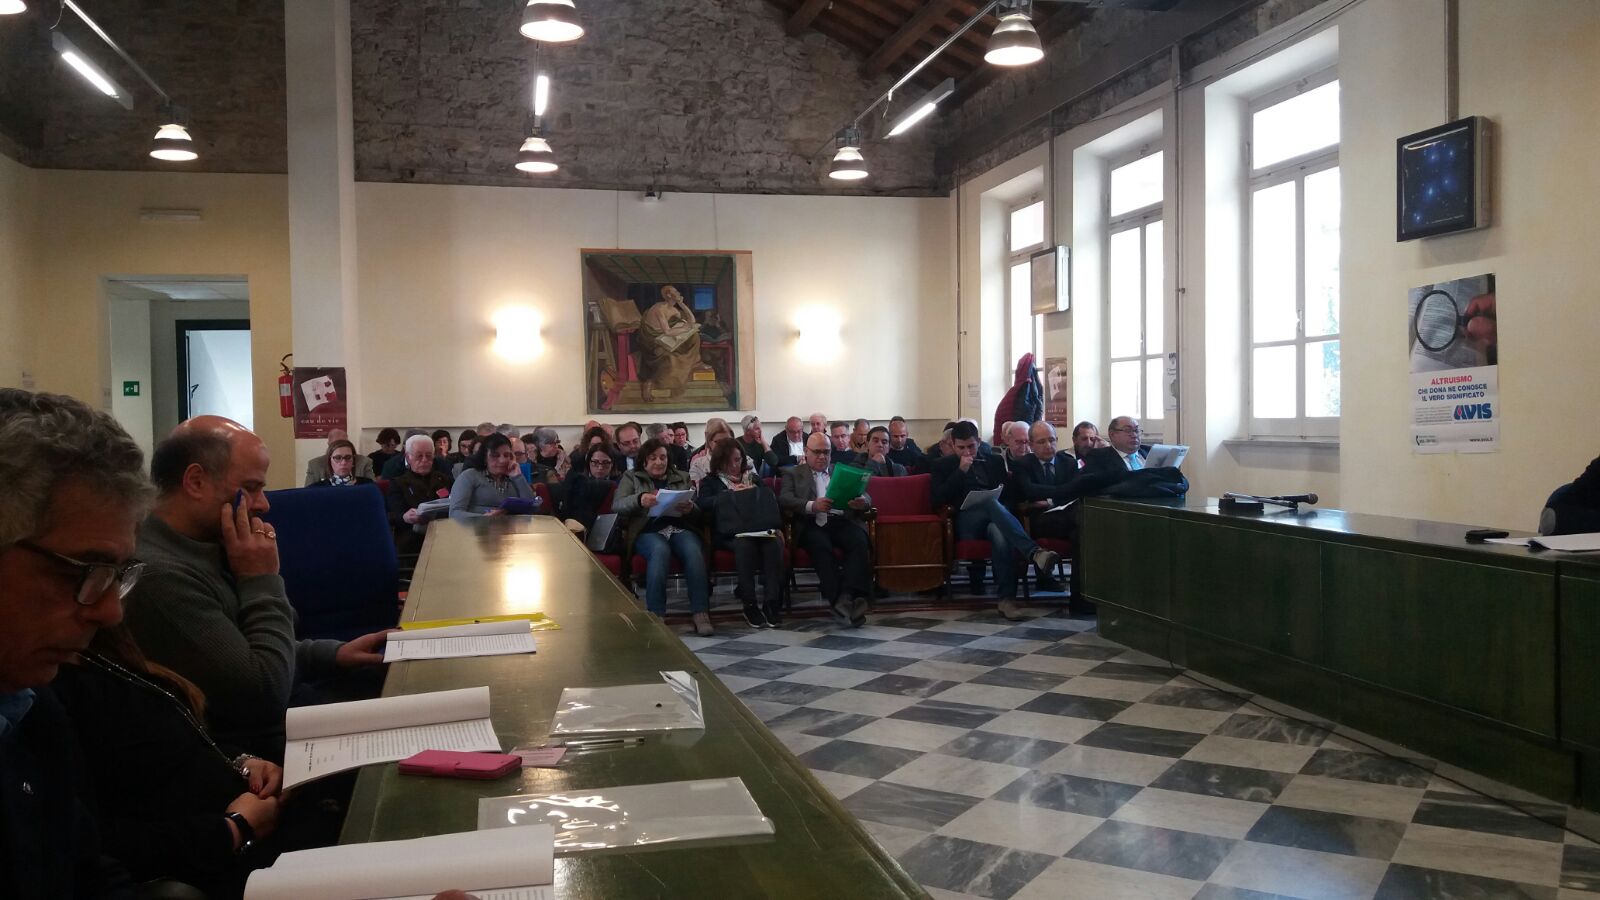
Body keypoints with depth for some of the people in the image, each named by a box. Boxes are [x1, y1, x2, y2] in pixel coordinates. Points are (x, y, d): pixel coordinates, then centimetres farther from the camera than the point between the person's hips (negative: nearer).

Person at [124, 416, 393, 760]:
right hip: (259, 755, -9)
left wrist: (331, 654, 3)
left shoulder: (198, 549, 5)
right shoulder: (160, 576, -27)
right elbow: (264, 697, -25)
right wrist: (261, 580, -18)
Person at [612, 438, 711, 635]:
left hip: (681, 529, 2)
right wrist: (639, 499, -19)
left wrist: (690, 508, -9)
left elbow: (698, 514, 16)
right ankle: (655, 616, -38)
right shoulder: (631, 478, 19)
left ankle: (701, 615, -36)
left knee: (693, 551, -33)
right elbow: (616, 506, 1)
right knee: (660, 550, -37)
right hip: (648, 532, -2)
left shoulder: (682, 478, 24)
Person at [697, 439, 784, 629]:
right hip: (728, 534, -2)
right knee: (744, 544, -38)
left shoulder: (754, 478, 28)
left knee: (775, 543, -33)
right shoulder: (711, 481, 20)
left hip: (759, 529, 3)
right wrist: (731, 493, -6)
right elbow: (702, 503, -1)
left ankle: (772, 603, -35)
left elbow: (771, 501, 18)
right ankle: (750, 606, -34)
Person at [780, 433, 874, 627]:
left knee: (859, 542, -31)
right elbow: (784, 499, 1)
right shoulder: (793, 474, 20)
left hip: (842, 520, 2)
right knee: (822, 546, -36)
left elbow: (867, 497, 16)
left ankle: (849, 596, -40)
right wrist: (812, 506, -19)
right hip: (812, 524, -2)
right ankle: (839, 600, -38)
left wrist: (862, 502, -11)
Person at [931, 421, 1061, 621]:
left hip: (993, 516, 2)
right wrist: (961, 471, -3)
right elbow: (938, 500, 2)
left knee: (1001, 535, -39)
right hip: (965, 522, -2)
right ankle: (1035, 552, -56)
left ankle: (1007, 599, -42)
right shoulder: (943, 465, 18)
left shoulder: (993, 462, 25)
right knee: (991, 502, -38)